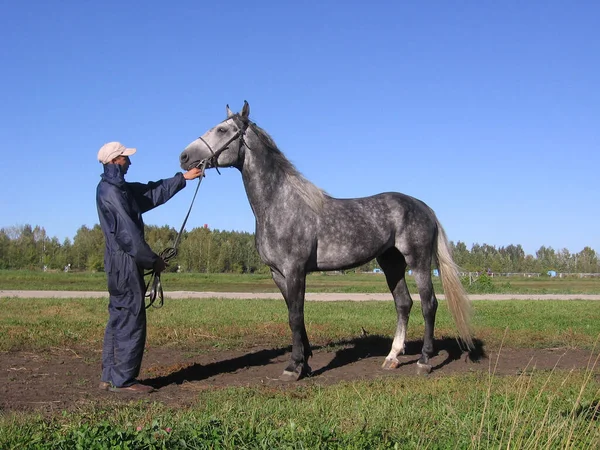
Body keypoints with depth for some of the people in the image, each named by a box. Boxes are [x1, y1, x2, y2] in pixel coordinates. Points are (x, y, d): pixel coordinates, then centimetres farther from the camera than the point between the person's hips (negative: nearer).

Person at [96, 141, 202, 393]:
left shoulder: (120, 188, 15)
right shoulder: (110, 191, -15)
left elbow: (155, 192, 24)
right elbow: (127, 233, -18)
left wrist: (183, 178, 26)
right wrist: (153, 260, -12)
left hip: (119, 263, 10)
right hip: (124, 262, -10)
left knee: (119, 319, 12)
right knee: (131, 320, -6)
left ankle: (110, 377, 17)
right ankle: (122, 380, -1)